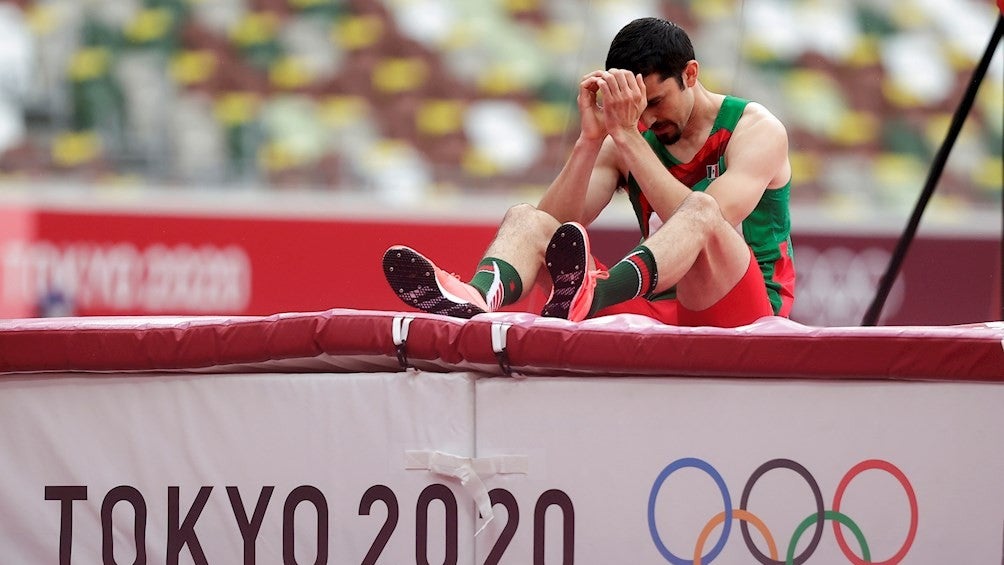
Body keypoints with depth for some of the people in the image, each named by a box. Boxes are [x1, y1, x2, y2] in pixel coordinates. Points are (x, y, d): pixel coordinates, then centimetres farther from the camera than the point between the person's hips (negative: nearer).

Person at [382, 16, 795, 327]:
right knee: (526, 219, -10)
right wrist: (590, 139, -13)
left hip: (744, 313, -4)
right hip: (660, 310, 5)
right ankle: (477, 297, -47)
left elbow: (705, 219, -20)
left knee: (701, 212, -35)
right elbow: (555, 223, -1)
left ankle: (589, 298, -65)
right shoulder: (627, 140, 12)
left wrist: (627, 135, -21)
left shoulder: (756, 129, -1)